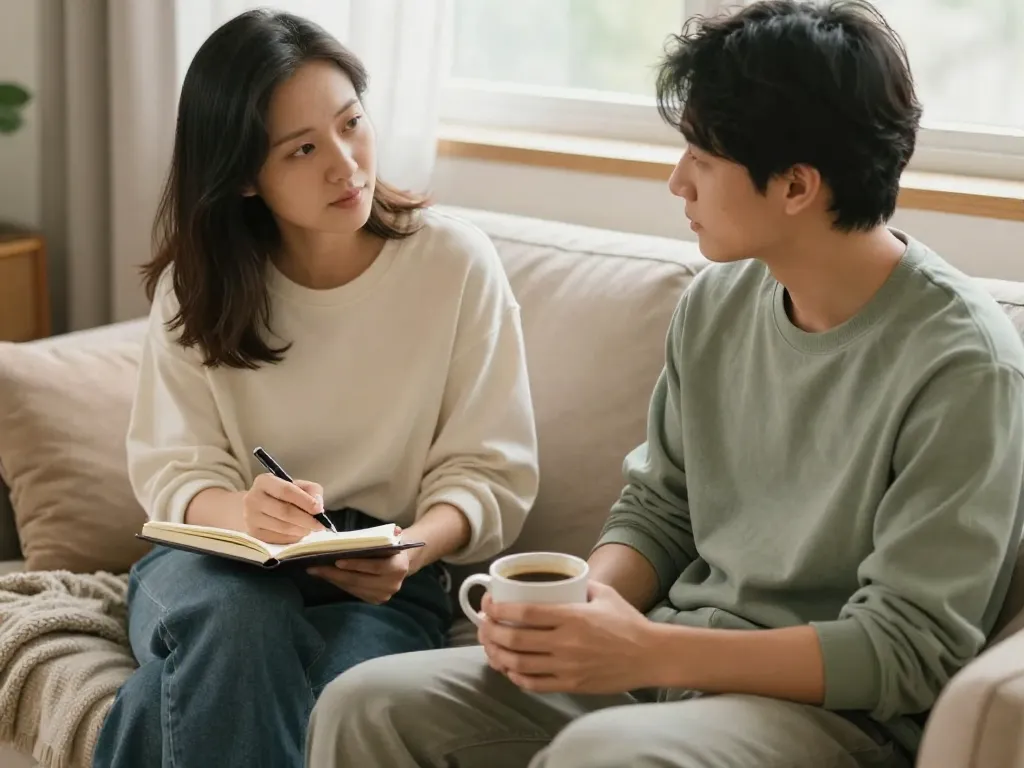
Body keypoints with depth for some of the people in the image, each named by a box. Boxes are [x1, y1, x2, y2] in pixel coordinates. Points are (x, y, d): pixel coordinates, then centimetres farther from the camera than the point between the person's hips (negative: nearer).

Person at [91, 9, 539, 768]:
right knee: (236, 619, -36)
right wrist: (243, 512, -27)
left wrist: (410, 552, -26)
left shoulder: (457, 261, -6)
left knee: (192, 695, -33)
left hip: (378, 584, -2)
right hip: (221, 559, 2)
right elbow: (171, 470, -2)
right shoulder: (196, 285, 1)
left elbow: (492, 473, -5)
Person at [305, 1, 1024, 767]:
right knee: (367, 705, -9)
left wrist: (649, 652, -24)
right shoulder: (717, 302, 3)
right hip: (671, 662, 7)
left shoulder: (960, 365, -17)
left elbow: (910, 650, -18)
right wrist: (593, 603, -9)